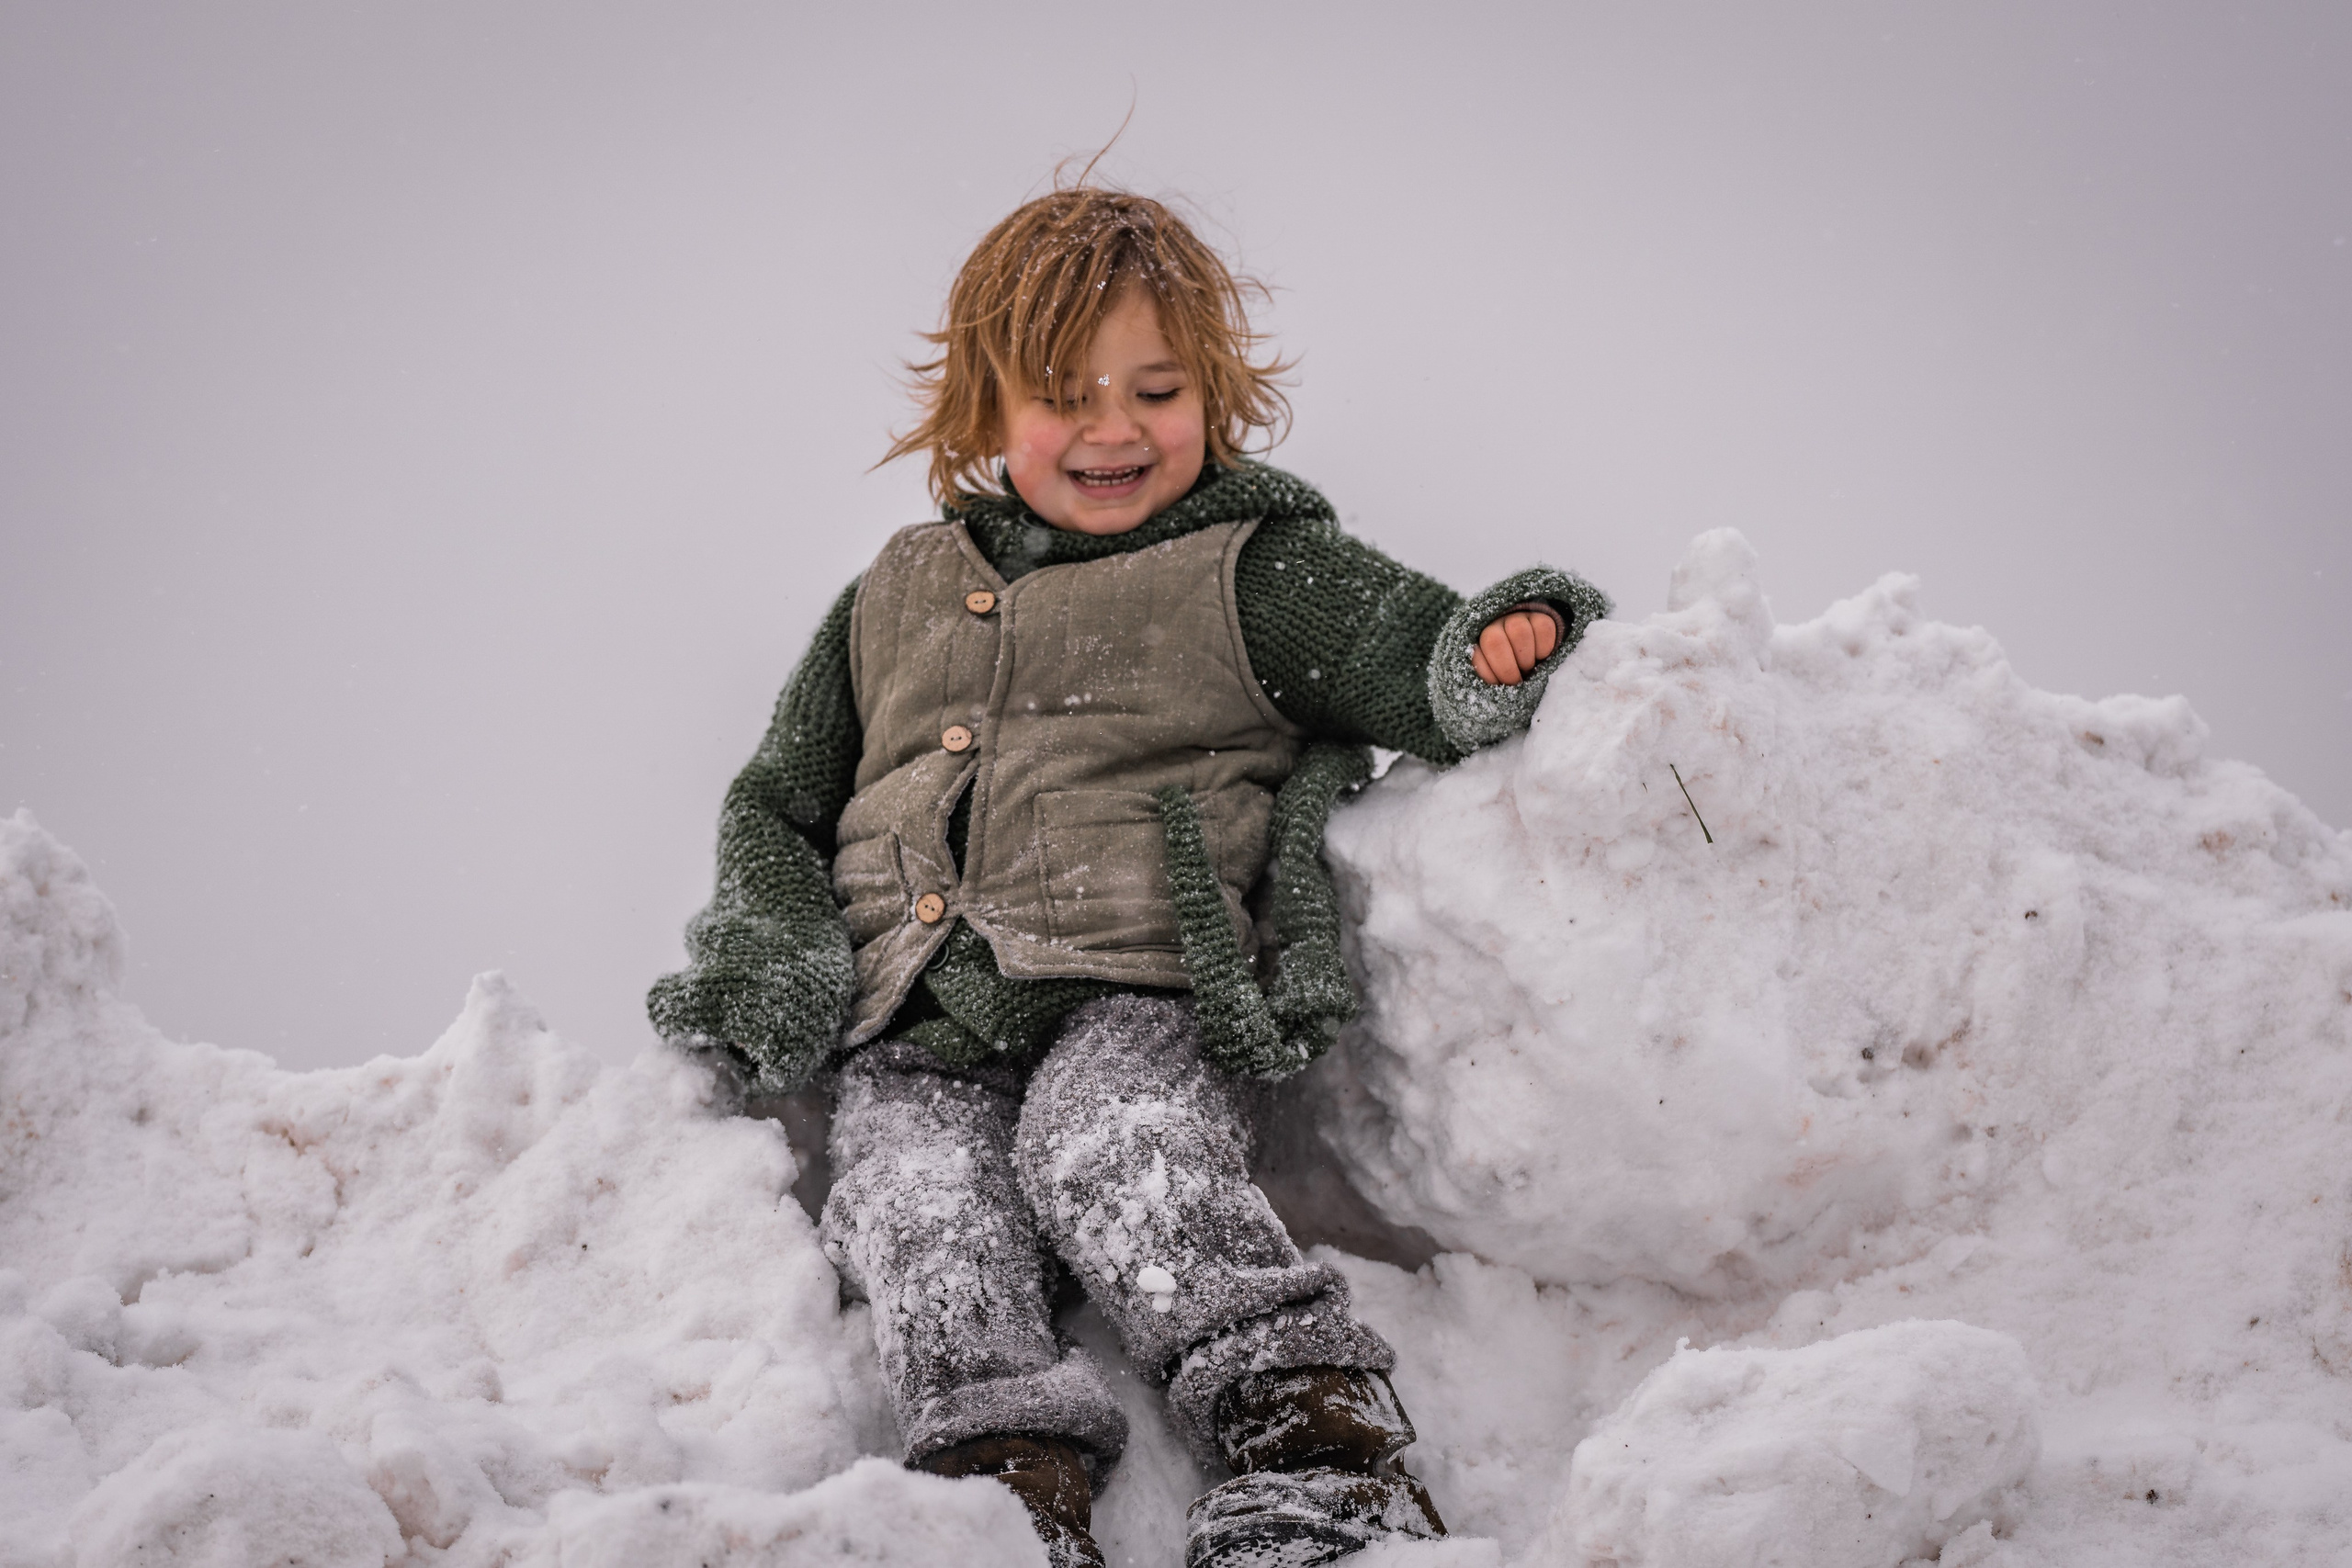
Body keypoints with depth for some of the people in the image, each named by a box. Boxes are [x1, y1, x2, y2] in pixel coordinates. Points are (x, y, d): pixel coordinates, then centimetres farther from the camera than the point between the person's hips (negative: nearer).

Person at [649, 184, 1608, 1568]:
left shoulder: (1254, 569, 13)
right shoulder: (899, 596, 25)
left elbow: (1424, 662, 0)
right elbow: (777, 804, 28)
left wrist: (1499, 651, -25)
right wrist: (774, 940, 7)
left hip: (1135, 997, -4)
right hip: (913, 1028, 4)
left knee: (1108, 1145, -33)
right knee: (920, 1194, -26)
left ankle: (1319, 1433, -38)